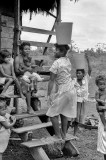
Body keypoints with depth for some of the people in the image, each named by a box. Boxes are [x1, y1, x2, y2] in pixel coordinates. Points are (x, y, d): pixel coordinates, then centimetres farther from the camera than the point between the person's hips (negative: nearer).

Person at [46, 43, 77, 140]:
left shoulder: (57, 63, -16)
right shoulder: (68, 60, 7)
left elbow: (52, 81, -15)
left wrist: (48, 94, -9)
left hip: (63, 92, -8)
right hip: (72, 90, 8)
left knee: (53, 114, 6)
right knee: (64, 113, 19)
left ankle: (58, 136, 10)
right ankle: (64, 134, 27)